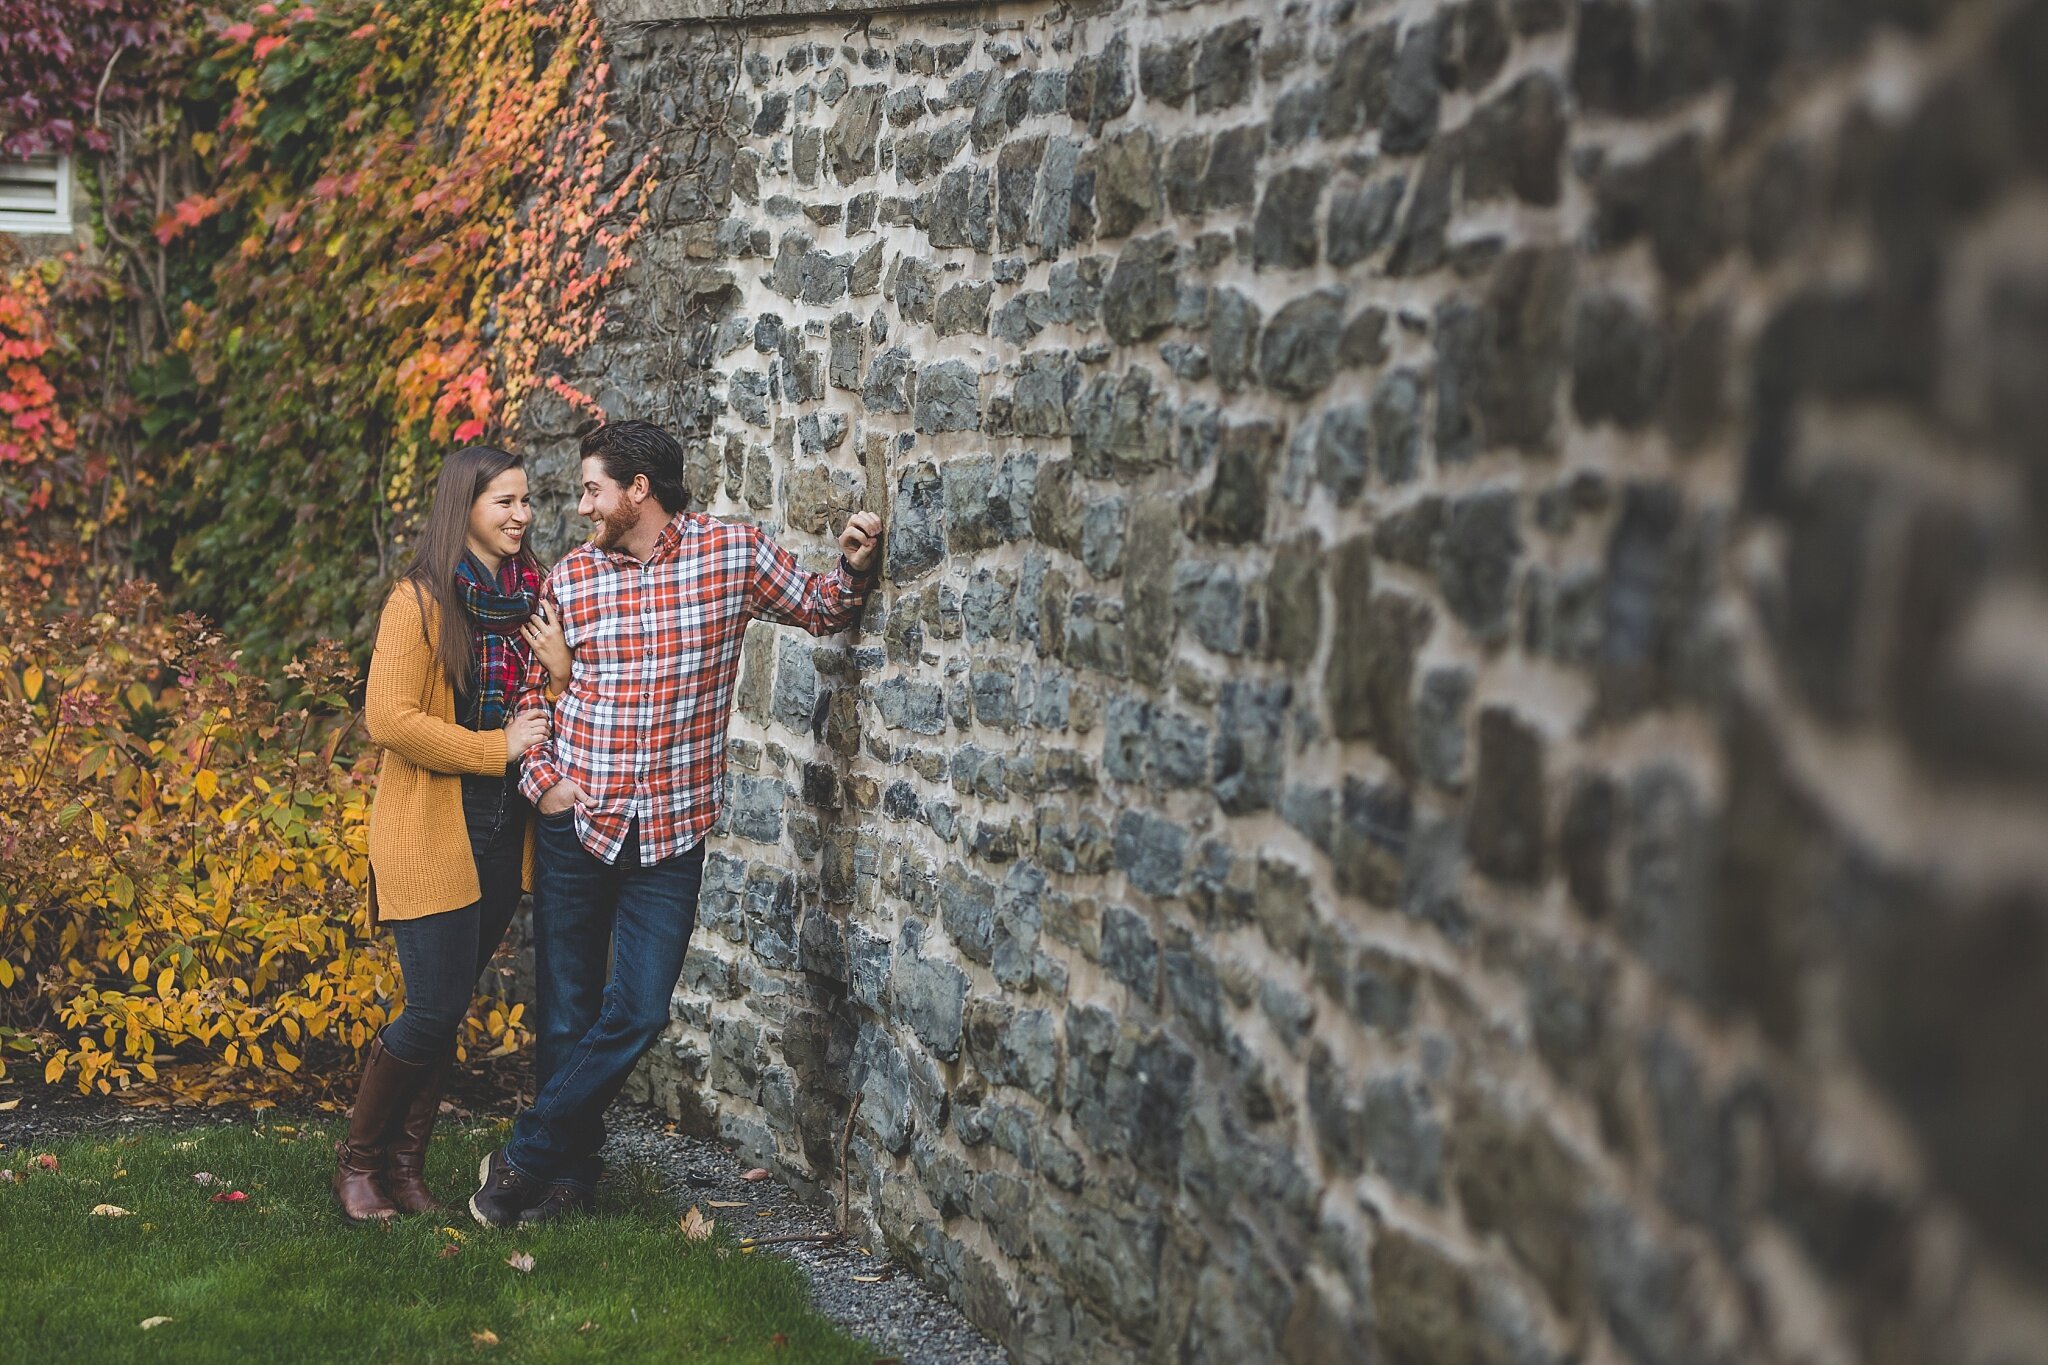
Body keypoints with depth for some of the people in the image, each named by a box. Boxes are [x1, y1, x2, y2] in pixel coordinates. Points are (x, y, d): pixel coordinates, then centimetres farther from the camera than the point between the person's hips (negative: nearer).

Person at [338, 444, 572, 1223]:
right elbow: (389, 719, -17)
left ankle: (407, 1164, 23)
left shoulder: (533, 597, 8)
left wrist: (564, 670, -7)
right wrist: (497, 747, -17)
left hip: (504, 832, 6)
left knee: (446, 1009, 12)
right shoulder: (421, 602, -10)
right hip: (430, 831, -6)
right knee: (436, 1008, -6)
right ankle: (357, 1159, 13)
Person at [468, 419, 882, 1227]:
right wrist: (539, 774, -2)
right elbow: (531, 686, 13)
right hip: (575, 822, 2)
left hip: (671, 834, -1)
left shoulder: (733, 553, -3)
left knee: (636, 1013, -5)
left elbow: (821, 610, 11)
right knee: (566, 1016, 7)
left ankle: (522, 1161, 11)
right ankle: (569, 1174, 25)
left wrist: (854, 566, -9)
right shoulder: (569, 577, 2)